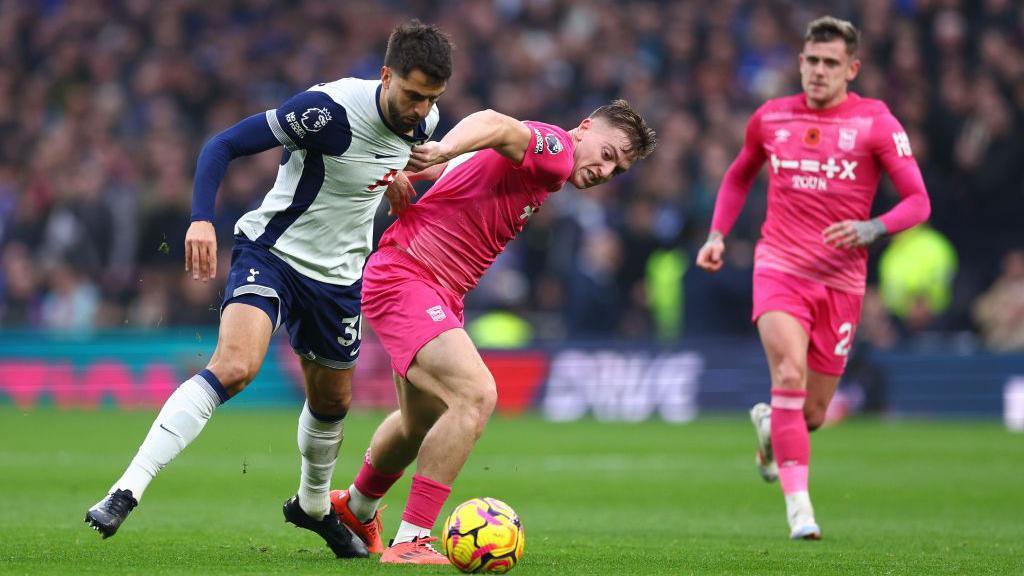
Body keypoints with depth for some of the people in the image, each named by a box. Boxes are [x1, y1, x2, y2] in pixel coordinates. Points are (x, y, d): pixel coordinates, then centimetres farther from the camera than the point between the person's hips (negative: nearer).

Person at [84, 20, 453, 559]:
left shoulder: (422, 122, -6)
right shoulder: (329, 108, -26)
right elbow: (225, 144, -24)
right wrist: (202, 220, -33)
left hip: (339, 275, 6)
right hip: (271, 251, -6)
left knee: (332, 401, 19)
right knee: (234, 366, -28)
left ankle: (312, 505, 48)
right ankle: (126, 492, -30)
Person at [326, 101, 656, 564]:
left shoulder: (545, 166, 13)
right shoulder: (556, 149, -18)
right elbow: (495, 125, -39)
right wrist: (444, 151, -58)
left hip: (441, 295, 11)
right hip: (404, 278, -11)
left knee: (424, 423, 26)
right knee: (476, 394, -26)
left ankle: (356, 508, 53)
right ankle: (411, 540, -23)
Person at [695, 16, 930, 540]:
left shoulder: (875, 123, -2)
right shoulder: (771, 118, 6)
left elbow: (918, 201, -4)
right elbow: (739, 176, 25)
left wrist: (871, 229, -22)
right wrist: (717, 235, 12)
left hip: (840, 280, 0)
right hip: (779, 266, 0)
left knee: (812, 413, 5)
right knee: (790, 372, -25)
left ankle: (770, 424, 44)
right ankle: (798, 506, -24)